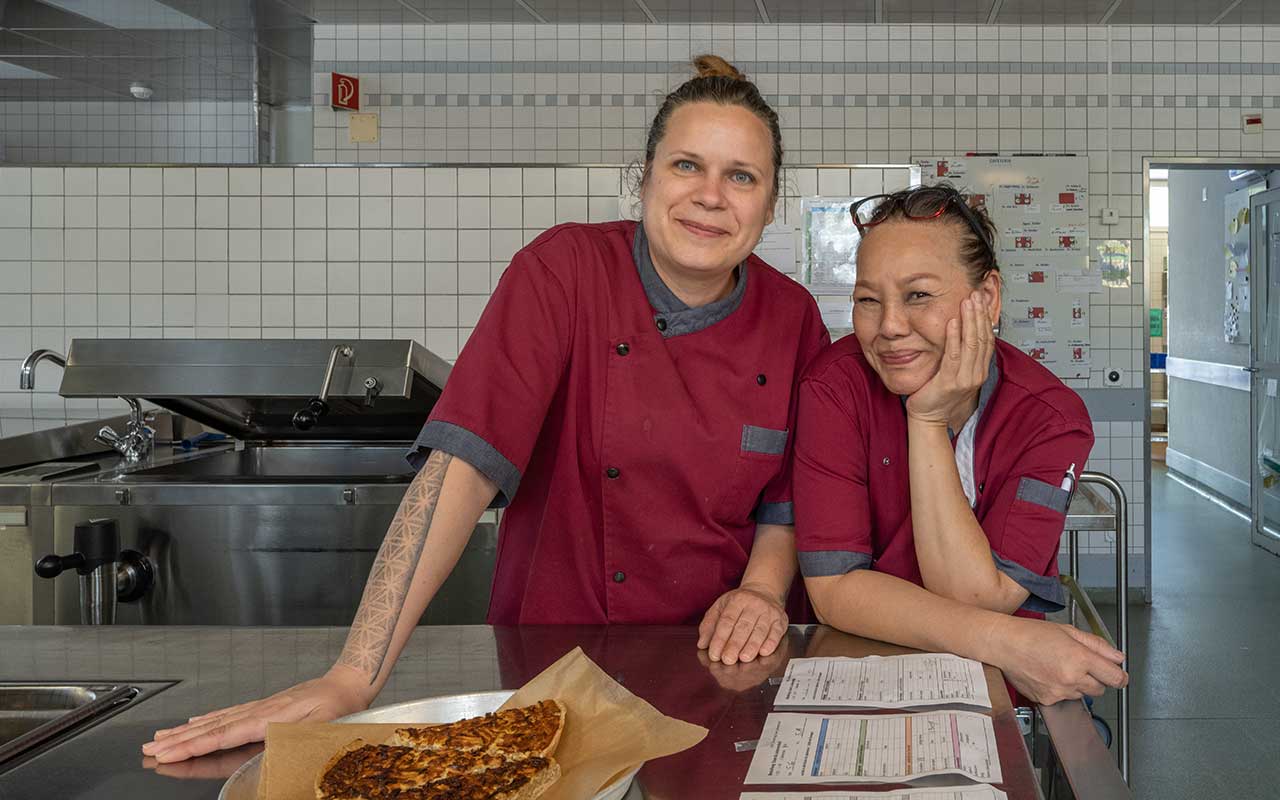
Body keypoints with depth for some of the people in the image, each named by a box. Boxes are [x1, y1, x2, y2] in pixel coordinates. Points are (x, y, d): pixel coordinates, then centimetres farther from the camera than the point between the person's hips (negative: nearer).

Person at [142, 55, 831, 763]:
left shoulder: (793, 318, -1)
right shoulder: (563, 271, -11)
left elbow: (789, 500, 10)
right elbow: (463, 464, -20)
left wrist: (763, 588, -13)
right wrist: (353, 678, -27)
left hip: (724, 673, 3)